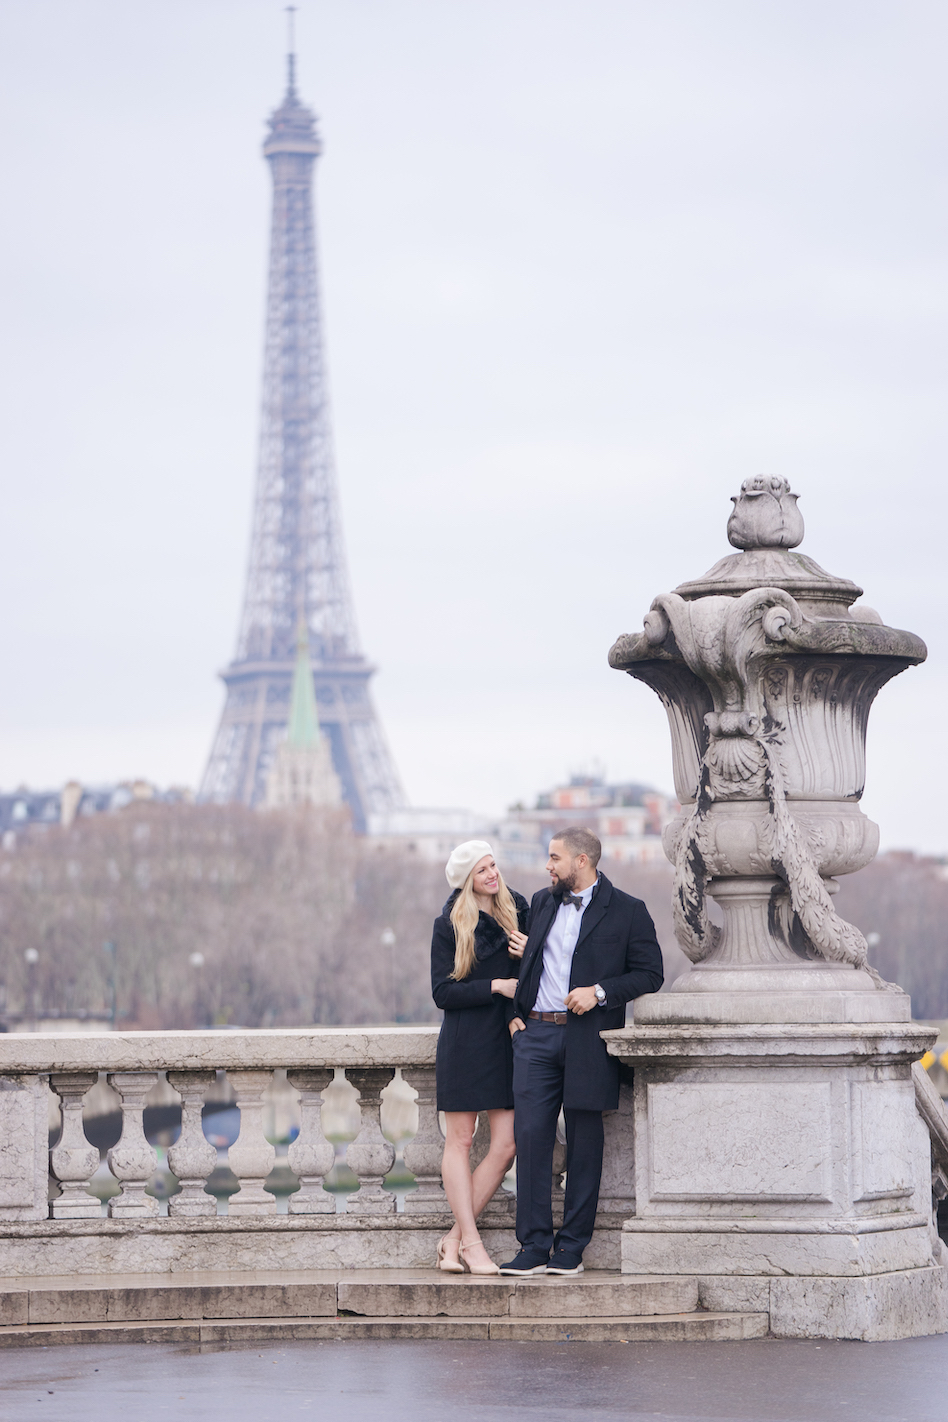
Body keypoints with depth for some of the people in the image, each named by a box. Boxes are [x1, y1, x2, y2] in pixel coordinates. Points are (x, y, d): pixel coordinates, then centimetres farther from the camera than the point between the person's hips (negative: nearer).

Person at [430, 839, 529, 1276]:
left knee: (505, 1145, -4)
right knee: (459, 1141, -2)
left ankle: (454, 1238, 4)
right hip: (465, 1040, -3)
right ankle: (469, 1241, 2)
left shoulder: (518, 911, 10)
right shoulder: (449, 925, 0)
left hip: (510, 1039, 3)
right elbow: (442, 992, -4)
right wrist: (495, 987, -13)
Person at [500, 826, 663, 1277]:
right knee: (531, 1135, -5)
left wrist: (600, 992, -12)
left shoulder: (627, 911, 1)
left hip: (588, 1038, -3)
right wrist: (514, 1013, 11)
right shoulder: (541, 903, 16)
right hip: (536, 1036, 4)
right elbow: (523, 960, 24)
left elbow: (649, 974, 0)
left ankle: (571, 1248, 8)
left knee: (584, 1143, 2)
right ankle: (534, 1246, -2)